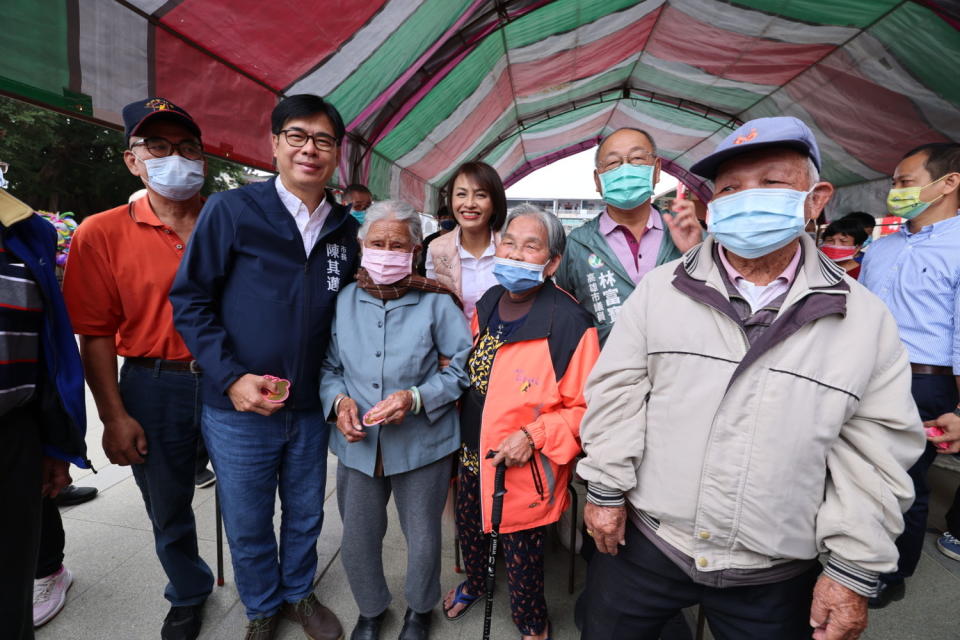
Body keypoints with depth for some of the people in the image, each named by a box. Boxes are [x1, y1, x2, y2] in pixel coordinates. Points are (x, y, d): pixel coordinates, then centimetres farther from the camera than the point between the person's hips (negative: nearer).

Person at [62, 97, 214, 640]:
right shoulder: (102, 234, -3)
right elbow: (95, 334, -3)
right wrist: (115, 417, -6)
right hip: (153, 387, 0)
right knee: (168, 509, 19)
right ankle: (189, 594, 47)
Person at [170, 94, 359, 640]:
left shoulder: (346, 229, 2)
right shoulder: (231, 210, -9)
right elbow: (190, 300, -7)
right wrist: (231, 377, -16)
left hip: (311, 408, 3)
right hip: (238, 410, -2)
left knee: (306, 516, 21)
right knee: (247, 528, 17)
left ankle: (299, 593, 48)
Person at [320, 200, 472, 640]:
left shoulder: (436, 302, -9)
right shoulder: (343, 301, 0)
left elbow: (462, 367, -9)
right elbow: (327, 365, 7)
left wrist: (416, 398, -21)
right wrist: (338, 400, -12)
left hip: (422, 444, -2)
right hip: (358, 445, 3)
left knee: (422, 541, 16)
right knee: (357, 542, 18)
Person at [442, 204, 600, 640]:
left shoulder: (570, 325, -24)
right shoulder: (486, 306, -2)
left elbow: (586, 408, -18)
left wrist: (534, 437, -25)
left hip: (522, 471, -6)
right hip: (471, 457, 6)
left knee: (521, 554, 15)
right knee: (468, 530, 28)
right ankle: (474, 581, 62)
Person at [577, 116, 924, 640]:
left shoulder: (865, 318, -3)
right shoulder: (659, 290, -5)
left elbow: (872, 450, -2)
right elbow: (616, 392, -4)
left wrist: (853, 568, -2)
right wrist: (607, 491, -5)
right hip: (642, 541, 0)